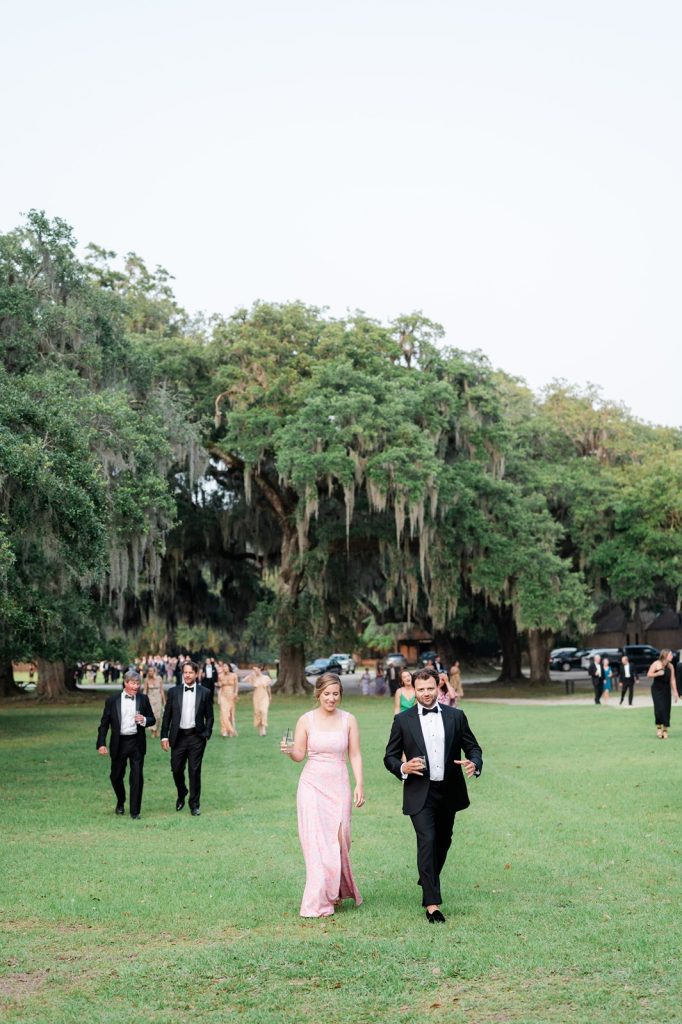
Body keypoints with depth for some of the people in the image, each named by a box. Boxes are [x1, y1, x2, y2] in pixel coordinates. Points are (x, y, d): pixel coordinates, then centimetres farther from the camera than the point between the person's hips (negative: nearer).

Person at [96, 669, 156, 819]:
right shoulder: (112, 700, -1)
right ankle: (120, 803, 38)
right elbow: (104, 723, 1)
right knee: (116, 776, 11)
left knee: (137, 777, -3)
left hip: (137, 743, 0)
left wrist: (144, 720, -15)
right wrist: (101, 744, -7)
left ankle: (135, 811, 5)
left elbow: (152, 720, 8)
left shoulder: (143, 699, 3)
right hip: (119, 743, 0)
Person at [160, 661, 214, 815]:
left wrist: (207, 734, -4)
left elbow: (209, 716, 6)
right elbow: (167, 715, 5)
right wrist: (164, 736, 0)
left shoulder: (205, 692, 1)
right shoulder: (173, 692, 3)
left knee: (195, 771, 0)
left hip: (196, 737, -1)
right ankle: (181, 795, 34)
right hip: (178, 737, 1)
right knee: (176, 769, 6)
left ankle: (195, 804, 12)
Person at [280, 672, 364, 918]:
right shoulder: (306, 720, -1)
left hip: (339, 786, 1)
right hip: (312, 785, -1)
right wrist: (288, 750, -19)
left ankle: (336, 891, 25)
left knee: (338, 839, 3)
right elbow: (299, 755, 2)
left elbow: (355, 755, 5)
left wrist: (359, 785, -3)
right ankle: (320, 900, -1)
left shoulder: (348, 720, 2)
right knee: (316, 840, -6)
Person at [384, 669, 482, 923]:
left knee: (443, 841, 16)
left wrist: (474, 763, -15)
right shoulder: (403, 720, 0)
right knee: (427, 841, -15)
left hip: (449, 792, 3)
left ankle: (428, 882, 42)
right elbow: (390, 757, 4)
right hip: (420, 793, -3)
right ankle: (432, 903, -13)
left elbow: (473, 747, 8)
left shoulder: (455, 716, 4)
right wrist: (403, 768, -18)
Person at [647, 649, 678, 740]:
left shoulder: (670, 666, 4)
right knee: (659, 708, -13)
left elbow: (672, 680, 6)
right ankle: (659, 727, 3)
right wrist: (658, 673, -22)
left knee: (666, 710, 1)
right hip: (657, 689, -4)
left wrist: (675, 692, 2)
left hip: (666, 690, 4)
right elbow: (649, 675, -6)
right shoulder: (656, 664, -7)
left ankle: (665, 730, 9)